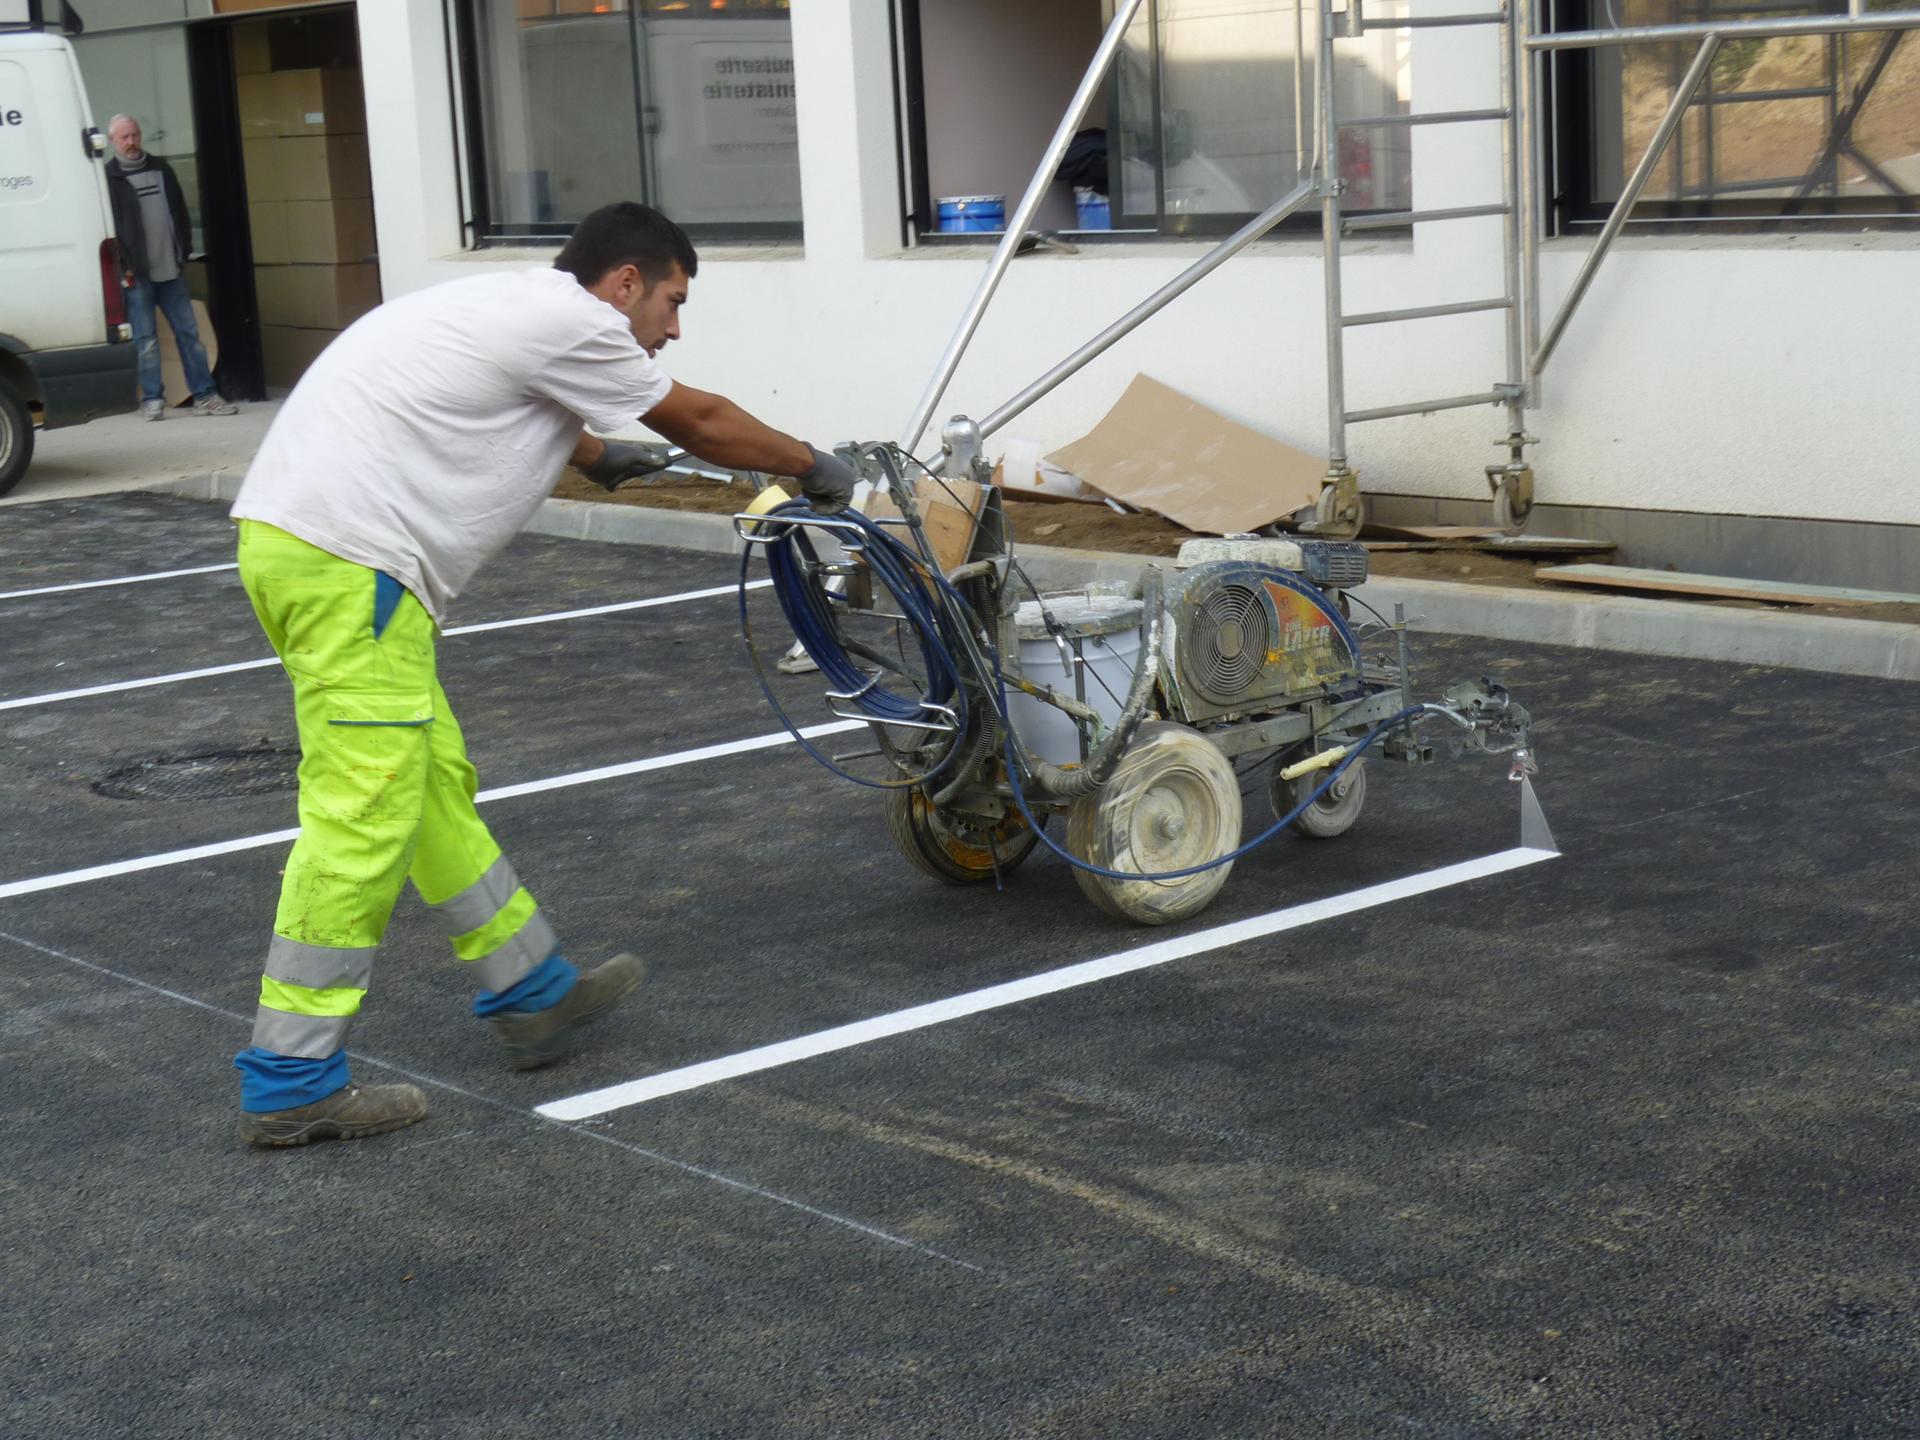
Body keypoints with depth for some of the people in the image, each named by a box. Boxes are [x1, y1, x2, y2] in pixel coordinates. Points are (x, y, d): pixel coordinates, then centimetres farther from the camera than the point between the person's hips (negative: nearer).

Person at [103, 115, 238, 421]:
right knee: (146, 339, -1)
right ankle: (152, 399, 5)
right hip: (137, 275, -5)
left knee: (189, 333, 5)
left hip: (170, 269, 5)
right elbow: (109, 226, -6)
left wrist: (183, 251, 10)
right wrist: (124, 267, -11)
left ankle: (204, 395, 8)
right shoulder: (109, 178, -3)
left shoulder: (160, 169, 13)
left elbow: (180, 211, 19)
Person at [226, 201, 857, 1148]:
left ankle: (533, 994, 27)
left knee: (435, 782, 17)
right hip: (349, 561, -11)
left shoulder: (517, 308, 24)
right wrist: (812, 466, 21)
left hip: (290, 532, 11)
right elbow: (699, 423, 6)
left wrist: (595, 455, 64)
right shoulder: (570, 322, -5)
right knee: (363, 815, -9)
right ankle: (291, 1084, -5)